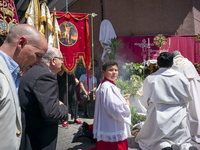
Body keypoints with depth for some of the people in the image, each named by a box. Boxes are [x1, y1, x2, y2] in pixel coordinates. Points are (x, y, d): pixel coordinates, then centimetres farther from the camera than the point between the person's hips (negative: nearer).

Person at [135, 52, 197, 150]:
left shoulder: (150, 79, -6)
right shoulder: (181, 77, 0)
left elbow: (146, 102, 2)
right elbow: (188, 98, 10)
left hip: (158, 117, -2)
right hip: (179, 116, 3)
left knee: (144, 140, 12)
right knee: (183, 140, 20)